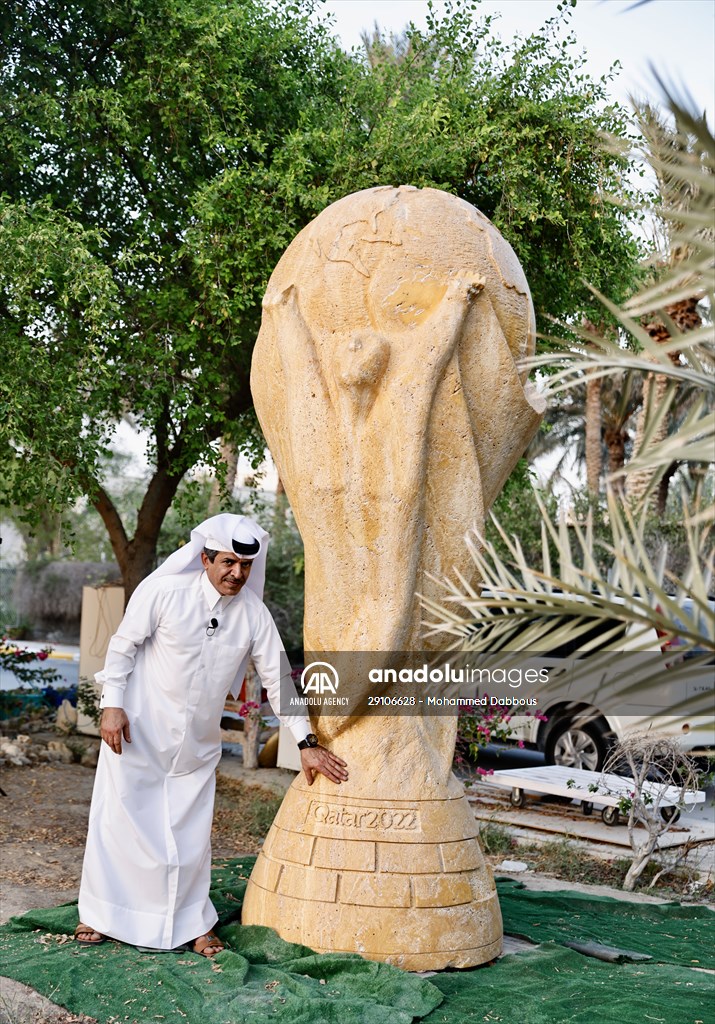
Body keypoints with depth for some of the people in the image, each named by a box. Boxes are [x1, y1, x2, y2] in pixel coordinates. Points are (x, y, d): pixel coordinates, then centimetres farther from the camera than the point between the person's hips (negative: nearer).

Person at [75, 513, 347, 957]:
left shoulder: (254, 614, -7)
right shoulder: (163, 592, -15)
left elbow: (278, 678, -2)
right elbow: (123, 645, -6)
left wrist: (307, 742, -5)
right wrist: (112, 705, -12)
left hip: (197, 744, 3)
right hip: (138, 728, -2)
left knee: (191, 832, 7)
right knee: (120, 818, 5)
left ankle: (193, 922, 24)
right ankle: (99, 915, 24)